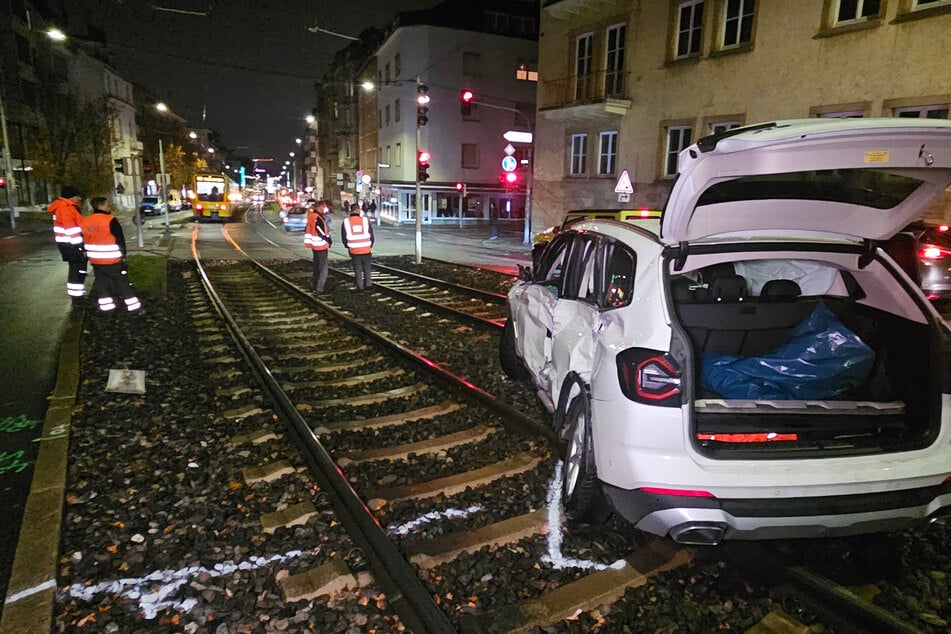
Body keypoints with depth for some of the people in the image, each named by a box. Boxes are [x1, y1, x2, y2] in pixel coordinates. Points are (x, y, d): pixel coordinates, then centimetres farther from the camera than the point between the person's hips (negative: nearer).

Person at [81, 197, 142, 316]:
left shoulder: (85, 221, 6)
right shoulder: (110, 220, -15)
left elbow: (84, 239, 15)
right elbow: (120, 239, -12)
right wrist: (123, 254, -1)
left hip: (95, 260, 6)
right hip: (112, 260, -6)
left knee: (102, 283, 13)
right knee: (122, 282, 1)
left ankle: (106, 307, 14)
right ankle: (133, 306, 5)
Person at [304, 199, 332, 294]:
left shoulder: (312, 215, 7)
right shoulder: (318, 218, -22)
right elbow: (322, 233, -23)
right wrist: (329, 241, -7)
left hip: (315, 246, 10)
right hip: (321, 246, -10)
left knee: (317, 267, 19)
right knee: (323, 269, -2)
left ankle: (316, 287, 27)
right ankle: (319, 289, -2)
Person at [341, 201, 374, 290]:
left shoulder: (346, 221, -4)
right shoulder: (365, 220, -6)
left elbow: (344, 236, 3)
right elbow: (371, 234, 2)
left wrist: (348, 246, 18)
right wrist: (371, 245, 16)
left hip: (354, 250, 0)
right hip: (366, 249, 0)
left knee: (357, 268, 10)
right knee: (367, 267, 14)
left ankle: (360, 285, 13)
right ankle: (368, 284, 18)